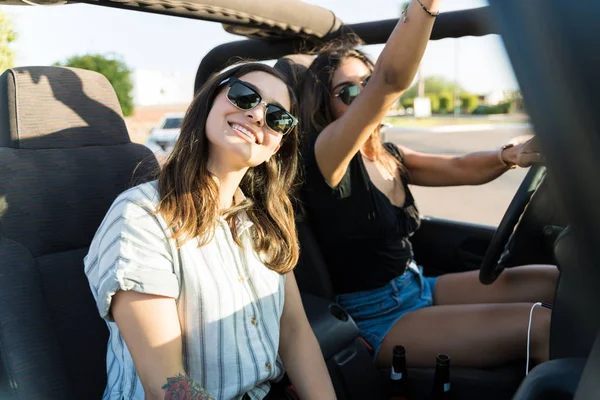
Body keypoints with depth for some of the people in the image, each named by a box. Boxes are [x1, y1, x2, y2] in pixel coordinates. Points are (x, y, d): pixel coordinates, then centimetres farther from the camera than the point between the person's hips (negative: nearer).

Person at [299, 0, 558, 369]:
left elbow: (461, 169, 4)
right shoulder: (324, 157, -18)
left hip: (419, 287, 8)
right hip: (377, 321, -8)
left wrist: (513, 155, -17)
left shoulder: (389, 157, 8)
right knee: (544, 325, -18)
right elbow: (390, 80, -33)